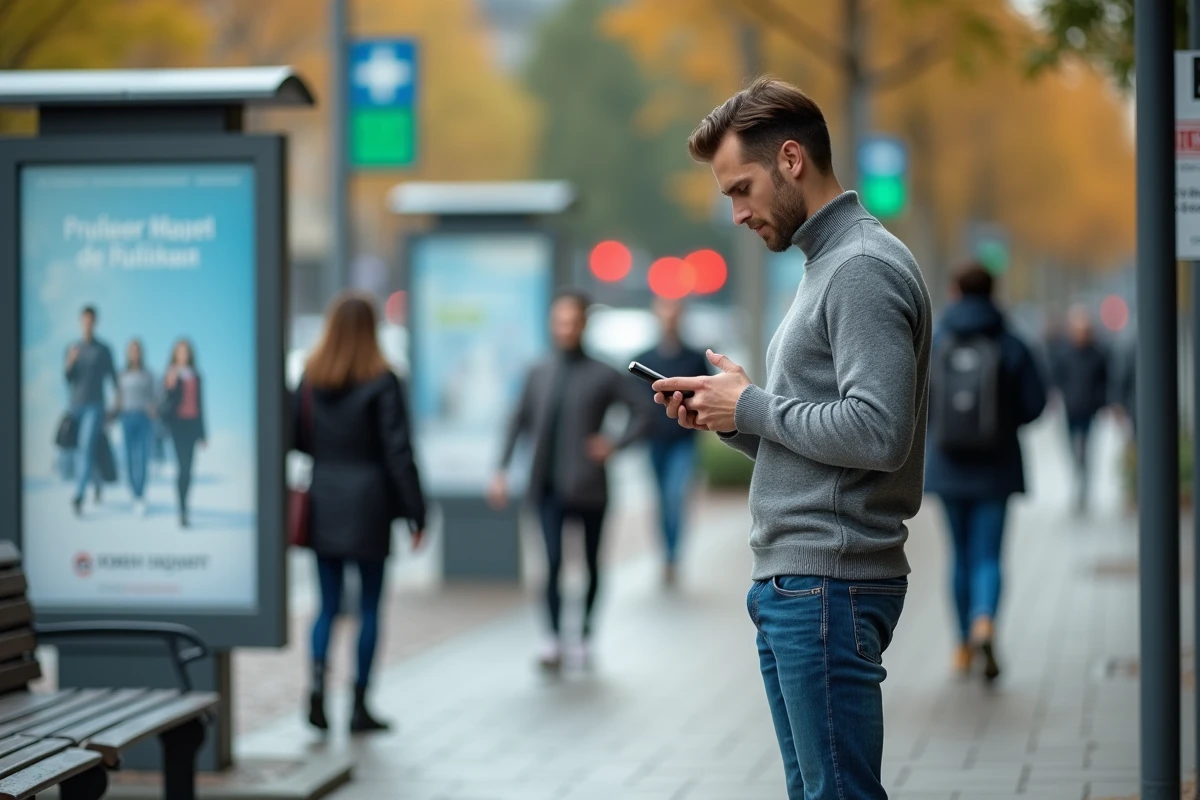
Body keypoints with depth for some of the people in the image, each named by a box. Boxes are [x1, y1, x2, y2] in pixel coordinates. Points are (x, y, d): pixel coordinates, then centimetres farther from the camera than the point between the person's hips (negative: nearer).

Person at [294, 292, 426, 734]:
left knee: (328, 604, 10)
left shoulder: (310, 378, 2)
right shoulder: (381, 381, -9)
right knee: (369, 606, 7)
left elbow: (297, 439, 4)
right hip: (368, 505, -3)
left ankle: (317, 687, -11)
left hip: (323, 503, 3)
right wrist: (415, 514, -6)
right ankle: (359, 705, 10)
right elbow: (399, 452, -10)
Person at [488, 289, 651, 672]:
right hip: (549, 485, 1)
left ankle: (585, 634, 25)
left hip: (587, 485, -1)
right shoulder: (539, 373, 4)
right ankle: (554, 640, -7)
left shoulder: (603, 376, -4)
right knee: (552, 562, -9)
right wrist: (501, 471, 5)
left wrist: (615, 445, -11)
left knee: (590, 562, 10)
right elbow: (519, 421, 10)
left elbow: (642, 412, 1)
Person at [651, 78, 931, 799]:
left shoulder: (864, 268, -12)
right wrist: (725, 418, 8)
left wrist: (752, 405, -12)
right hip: (792, 581, 11)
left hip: (829, 582, -11)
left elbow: (876, 433, -23)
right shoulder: (825, 266, 21)